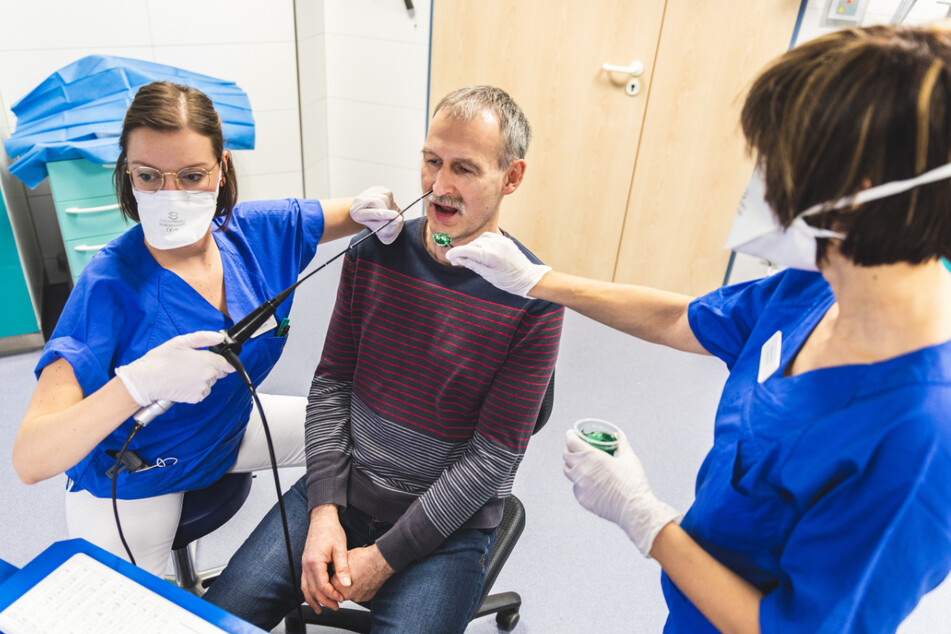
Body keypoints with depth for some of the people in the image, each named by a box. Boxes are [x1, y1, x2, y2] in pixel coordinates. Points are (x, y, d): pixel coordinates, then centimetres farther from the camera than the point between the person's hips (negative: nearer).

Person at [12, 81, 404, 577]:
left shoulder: (255, 230, -16)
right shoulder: (109, 285, -30)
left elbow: (367, 211, -4)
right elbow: (29, 459, -33)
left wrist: (371, 209, -29)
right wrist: (139, 382, -50)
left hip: (229, 429, 5)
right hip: (132, 480, -4)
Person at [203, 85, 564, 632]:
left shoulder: (534, 302, -16)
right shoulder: (375, 252, -4)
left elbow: (493, 456, -14)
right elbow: (331, 382, 1)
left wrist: (385, 557, -14)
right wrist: (324, 511, -7)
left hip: (448, 519, -2)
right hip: (340, 488, 3)